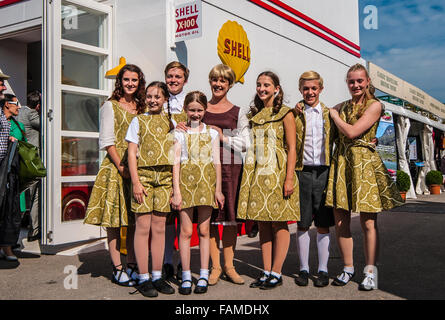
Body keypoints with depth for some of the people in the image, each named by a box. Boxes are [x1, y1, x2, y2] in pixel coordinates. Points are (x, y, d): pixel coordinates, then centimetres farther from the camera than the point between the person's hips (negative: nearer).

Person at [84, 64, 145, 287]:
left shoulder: (141, 107, 16)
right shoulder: (111, 106, 1)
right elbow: (107, 141, -6)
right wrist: (121, 166, -14)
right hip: (116, 166, -5)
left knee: (135, 218, 7)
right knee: (114, 218, -2)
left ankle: (132, 265, 15)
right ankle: (117, 268, 5)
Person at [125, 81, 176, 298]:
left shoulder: (171, 123, 13)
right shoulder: (138, 121, 6)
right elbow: (131, 153, 0)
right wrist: (136, 182, -8)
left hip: (164, 177, 3)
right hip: (143, 175, -2)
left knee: (159, 227, 6)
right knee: (143, 226, -2)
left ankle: (157, 276, 15)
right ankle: (143, 278, 6)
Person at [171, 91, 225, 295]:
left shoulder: (212, 133, 12)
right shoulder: (179, 133, 7)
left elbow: (216, 162, 9)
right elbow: (176, 162, 1)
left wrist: (218, 189, 4)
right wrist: (176, 191, -6)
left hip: (206, 181, 1)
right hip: (185, 180, -1)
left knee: (204, 230, 5)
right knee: (186, 230, -1)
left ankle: (204, 276, 13)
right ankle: (186, 276, 9)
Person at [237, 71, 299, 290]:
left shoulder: (285, 114, -1)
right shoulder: (254, 114, 16)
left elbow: (292, 149, -6)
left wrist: (289, 178, -15)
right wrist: (248, 175, 12)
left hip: (277, 173, -6)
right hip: (257, 174, 6)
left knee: (279, 224, -1)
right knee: (262, 224, 7)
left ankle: (276, 273, 7)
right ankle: (266, 272, 14)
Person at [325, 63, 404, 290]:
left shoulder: (374, 105, -2)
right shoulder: (342, 106, 15)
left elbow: (352, 132, -12)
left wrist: (335, 116, 3)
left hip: (364, 163, -4)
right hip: (340, 162, 5)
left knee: (368, 222, -2)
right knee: (340, 221, 3)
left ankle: (370, 272, 10)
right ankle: (348, 269, 17)